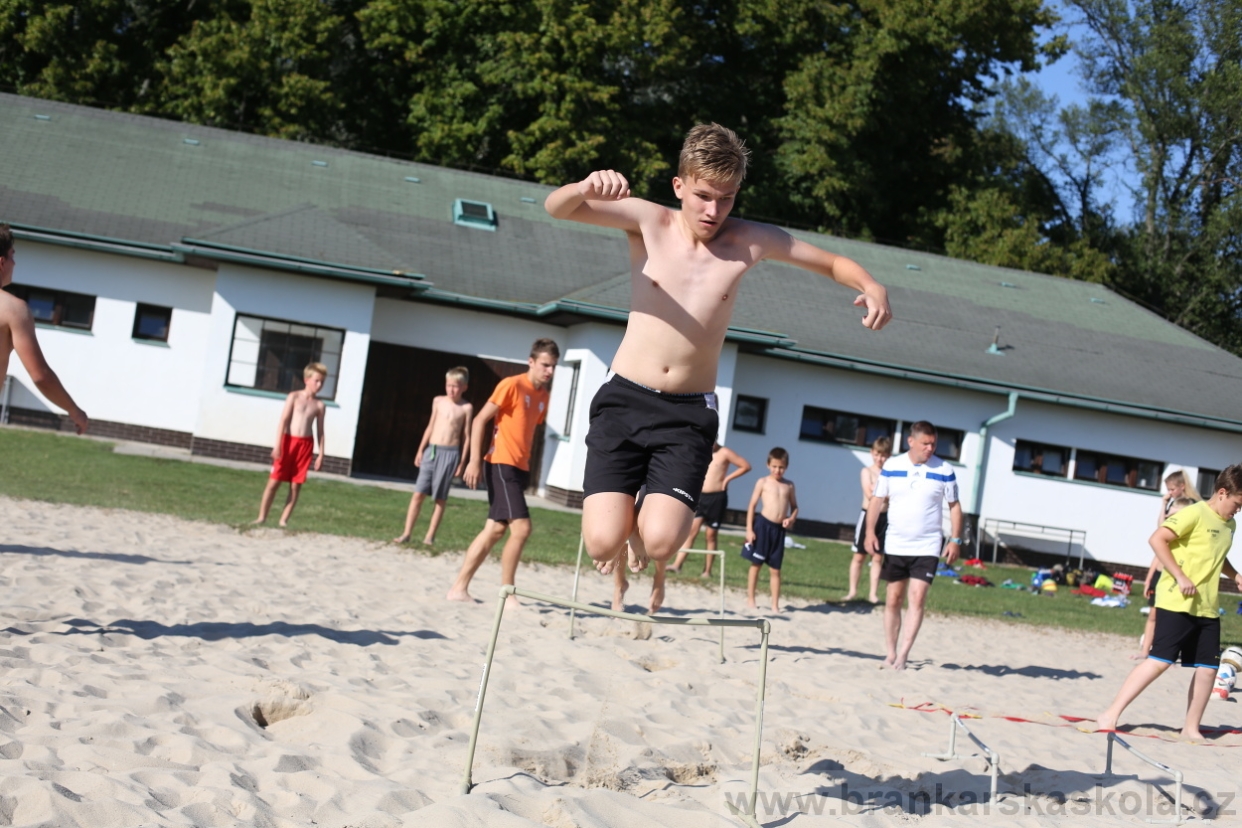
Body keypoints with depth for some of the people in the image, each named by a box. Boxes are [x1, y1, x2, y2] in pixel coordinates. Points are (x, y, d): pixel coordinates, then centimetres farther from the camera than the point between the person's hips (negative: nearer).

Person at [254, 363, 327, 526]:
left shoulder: (319, 405, 7)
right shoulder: (294, 397, 1)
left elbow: (320, 431, 8)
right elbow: (283, 421, -4)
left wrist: (321, 455, 3)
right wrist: (278, 445, -12)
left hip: (306, 445, 2)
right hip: (288, 441, -2)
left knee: (296, 485, 1)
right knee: (274, 481, -1)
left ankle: (284, 520, 9)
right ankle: (262, 517, 8)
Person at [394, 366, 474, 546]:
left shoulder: (466, 408, -1)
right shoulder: (438, 401, 7)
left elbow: (466, 436, 0)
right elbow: (430, 427, 12)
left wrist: (462, 461, -2)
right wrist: (420, 450, 8)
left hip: (450, 453, -2)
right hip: (431, 450, 2)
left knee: (440, 498, 2)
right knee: (418, 494, -1)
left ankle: (430, 536, 9)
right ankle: (407, 533, 3)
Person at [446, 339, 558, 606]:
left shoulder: (543, 395, 13)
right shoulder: (512, 385, -10)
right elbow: (480, 420, -11)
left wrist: (527, 470, 17)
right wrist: (475, 460, -17)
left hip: (519, 468, 8)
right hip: (501, 465, -8)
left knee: (496, 529, 9)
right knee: (522, 527, -15)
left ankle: (459, 588, 16)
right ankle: (507, 594, -4)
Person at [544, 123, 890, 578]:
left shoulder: (751, 242, 0)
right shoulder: (648, 222, -3)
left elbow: (834, 263, 11)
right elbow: (557, 208, -11)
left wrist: (871, 288, -11)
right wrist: (588, 187, -34)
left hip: (690, 413, 1)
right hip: (624, 400, 0)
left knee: (660, 543, -18)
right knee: (603, 542, -14)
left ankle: (651, 516, 19)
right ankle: (619, 514, 23)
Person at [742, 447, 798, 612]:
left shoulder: (789, 485, 9)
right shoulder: (763, 482, 0)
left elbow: (794, 507, 18)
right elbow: (752, 505, -1)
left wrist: (791, 519, -4)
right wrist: (749, 529, -7)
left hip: (779, 529, 3)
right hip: (763, 524, -3)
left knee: (775, 569, 6)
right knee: (756, 563, 4)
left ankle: (775, 604, 9)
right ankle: (750, 599, 13)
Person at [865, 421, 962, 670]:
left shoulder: (944, 471, -3)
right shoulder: (891, 467, 0)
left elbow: (954, 506, 4)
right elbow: (877, 499, 4)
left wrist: (956, 540, -3)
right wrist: (870, 531, -7)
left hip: (927, 548, -2)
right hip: (895, 546, 2)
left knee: (917, 599, -13)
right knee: (893, 600, 7)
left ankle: (903, 655, -13)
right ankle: (891, 653, 17)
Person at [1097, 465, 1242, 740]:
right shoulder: (1195, 514, -10)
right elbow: (1157, 539, -17)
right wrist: (1180, 577, -21)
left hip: (1207, 608, 8)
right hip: (1177, 603, -8)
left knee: (1207, 668, 5)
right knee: (1159, 661, -11)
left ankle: (1191, 728, 17)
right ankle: (1110, 715, -8)